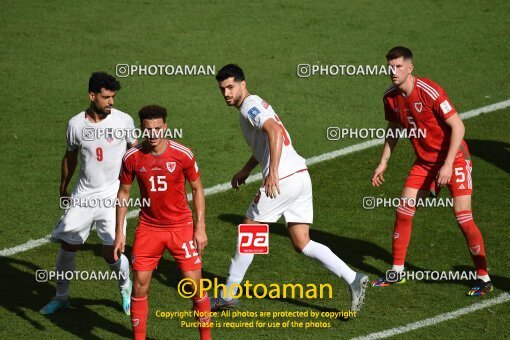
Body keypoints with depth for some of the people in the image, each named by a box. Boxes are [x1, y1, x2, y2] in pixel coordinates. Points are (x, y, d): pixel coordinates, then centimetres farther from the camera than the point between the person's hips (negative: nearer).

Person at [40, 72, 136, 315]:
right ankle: (61, 296, 25)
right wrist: (63, 188, 23)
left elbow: (134, 150, 8)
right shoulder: (76, 124, -3)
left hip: (112, 195, -2)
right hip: (83, 194, 2)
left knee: (111, 252, -9)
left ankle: (126, 289, 21)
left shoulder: (123, 121, -8)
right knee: (67, 246, 4)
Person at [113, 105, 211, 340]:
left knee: (195, 286, -3)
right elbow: (123, 193, 5)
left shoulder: (182, 155, -12)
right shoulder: (132, 158, -8)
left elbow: (197, 189, -1)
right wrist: (119, 232, 2)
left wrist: (200, 228, -6)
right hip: (148, 228, 1)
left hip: (181, 227, -1)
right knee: (139, 287, -1)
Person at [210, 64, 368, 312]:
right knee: (301, 244, 8)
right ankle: (353, 279, -4)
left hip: (283, 179, -9)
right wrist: (246, 170, 44)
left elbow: (274, 131, -26)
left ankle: (228, 295, 12)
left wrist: (273, 172, -32)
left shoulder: (250, 105, -8)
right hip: (300, 177, 9)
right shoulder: (255, 105, 22)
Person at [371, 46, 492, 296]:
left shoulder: (430, 92, -24)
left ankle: (483, 278, -2)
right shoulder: (391, 97, -3)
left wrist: (448, 165, -26)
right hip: (424, 161, 6)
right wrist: (384, 162, 12)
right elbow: (393, 129, 16)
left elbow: (458, 127, -22)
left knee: (463, 216, -12)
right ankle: (397, 272, 14)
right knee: (403, 210, 0)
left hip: (454, 159, -6)